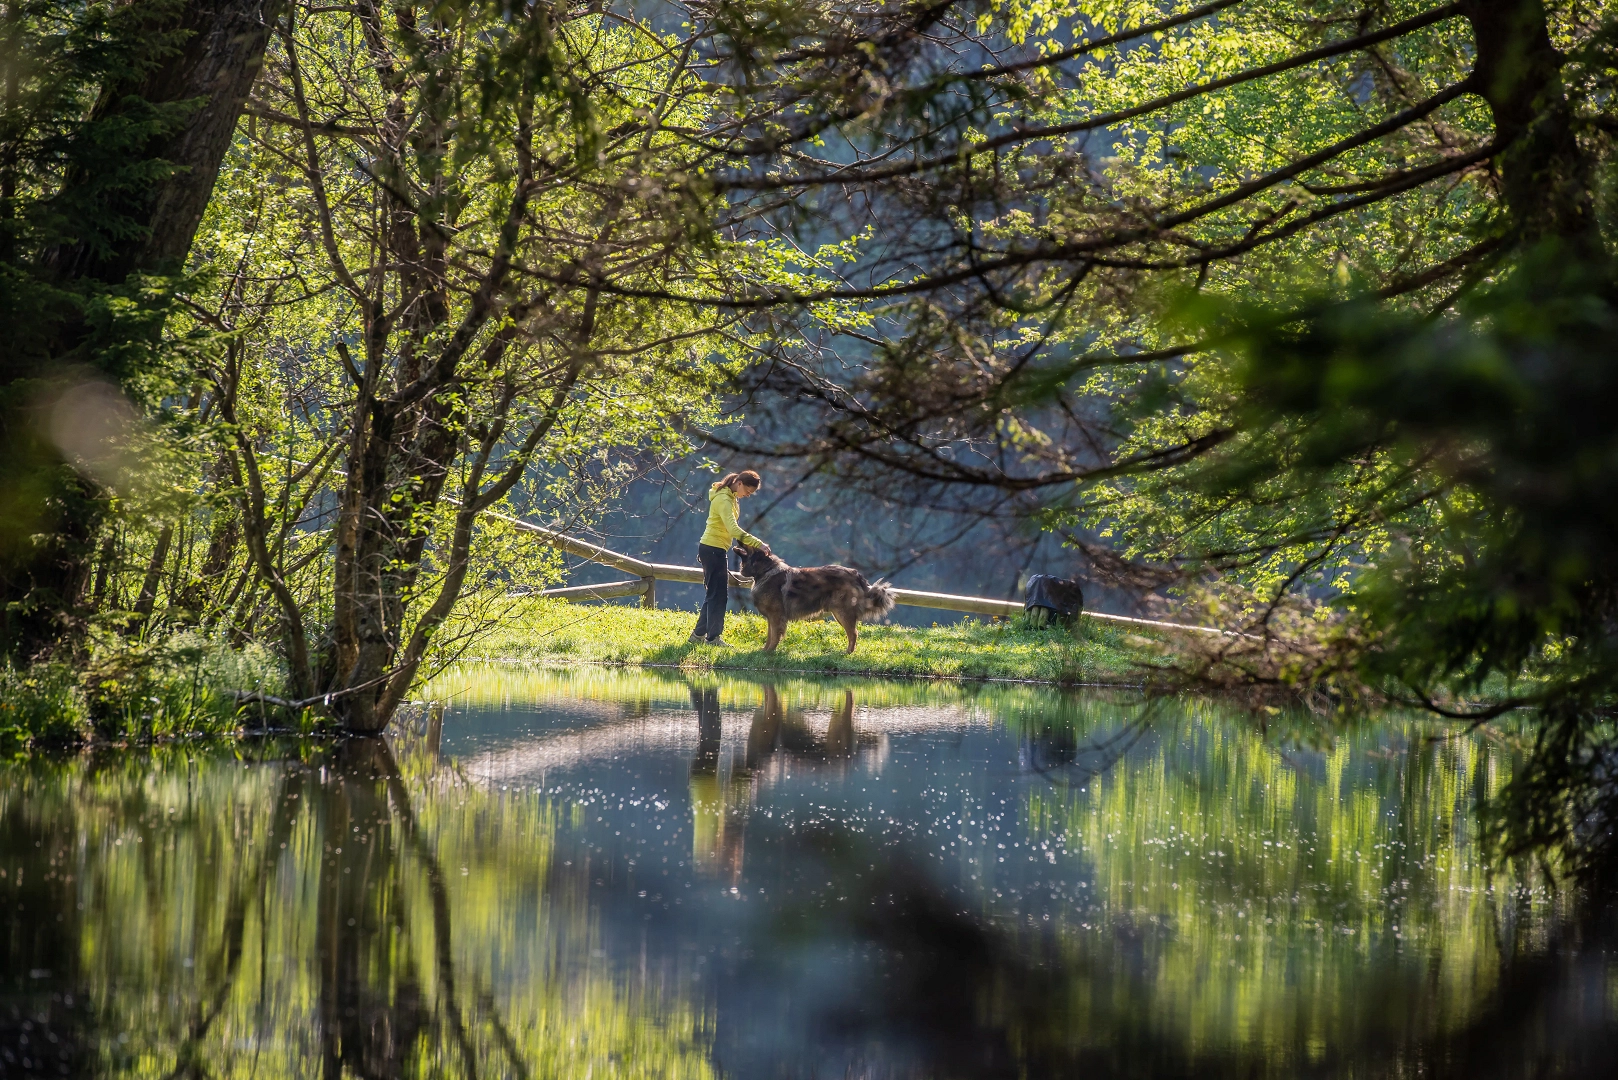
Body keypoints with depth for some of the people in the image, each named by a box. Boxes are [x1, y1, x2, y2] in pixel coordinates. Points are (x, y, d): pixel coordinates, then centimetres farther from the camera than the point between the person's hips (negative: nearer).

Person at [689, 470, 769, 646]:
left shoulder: (730, 498, 13)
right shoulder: (723, 499, -19)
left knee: (715, 594, 13)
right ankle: (713, 637, -3)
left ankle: (698, 635, 18)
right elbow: (733, 529, -31)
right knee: (719, 595, -7)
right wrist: (758, 544, -34)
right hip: (714, 550, -10)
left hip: (715, 550, 10)